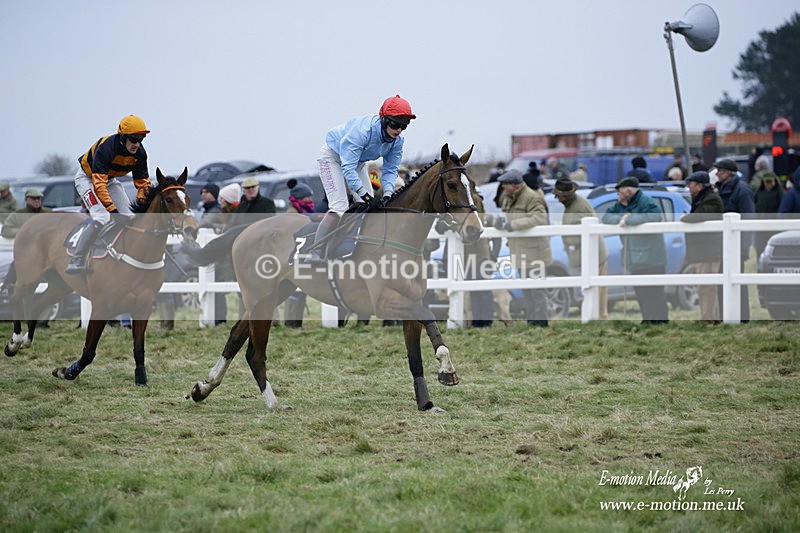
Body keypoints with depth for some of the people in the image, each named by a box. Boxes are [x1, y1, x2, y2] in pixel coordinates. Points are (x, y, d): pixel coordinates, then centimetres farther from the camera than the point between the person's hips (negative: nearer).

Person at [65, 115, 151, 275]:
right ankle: (76, 263, -22)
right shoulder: (106, 148, -37)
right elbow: (98, 183, -40)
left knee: (130, 218, -6)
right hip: (87, 178, -8)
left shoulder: (139, 153, -16)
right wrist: (112, 209, -45)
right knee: (101, 218, -26)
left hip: (110, 180, 8)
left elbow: (142, 181, -4)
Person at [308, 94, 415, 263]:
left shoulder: (397, 140, -18)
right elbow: (347, 167, -41)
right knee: (339, 207, -20)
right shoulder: (363, 130, -40)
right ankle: (316, 254, -17)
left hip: (357, 161, 8)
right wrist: (365, 195, -46)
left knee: (370, 207, -2)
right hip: (333, 156, -8)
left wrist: (387, 194, -29)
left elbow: (390, 169, -10)